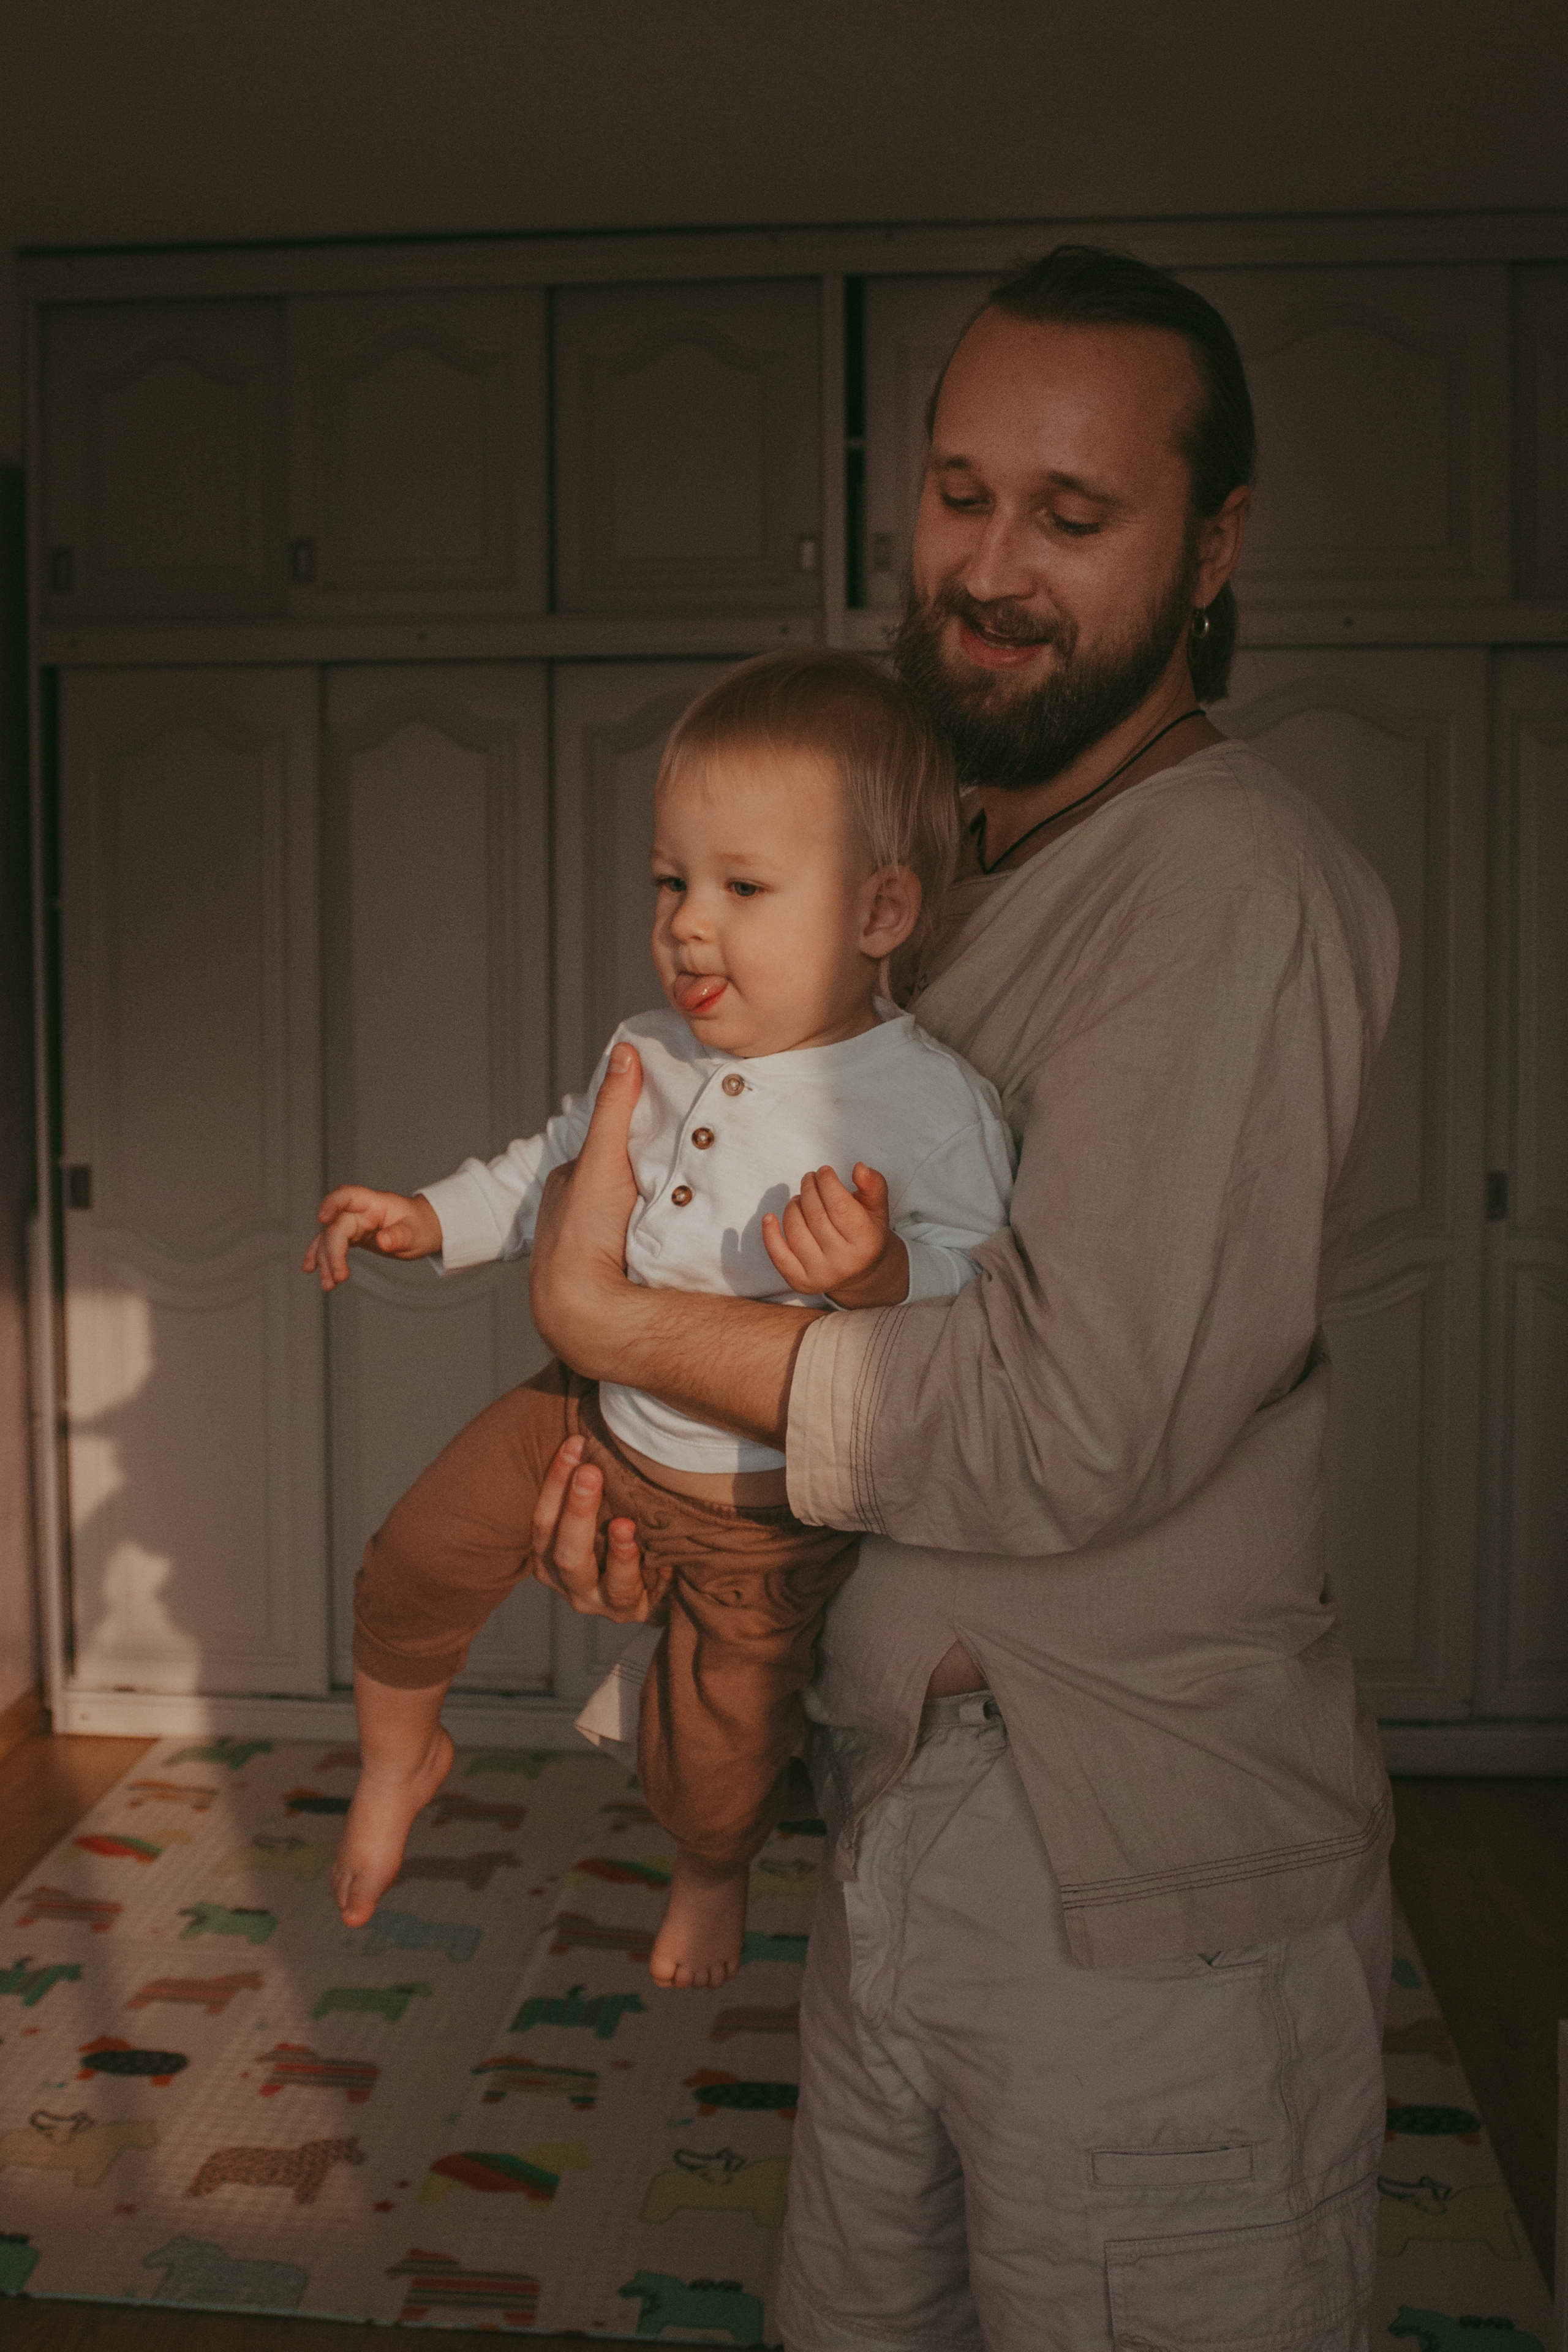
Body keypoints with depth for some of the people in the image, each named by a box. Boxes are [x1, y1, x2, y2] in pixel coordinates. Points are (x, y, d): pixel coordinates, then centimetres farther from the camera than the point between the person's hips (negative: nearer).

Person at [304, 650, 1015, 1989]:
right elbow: (559, 1169, 11)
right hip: (597, 1424, 4)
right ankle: (401, 1758, 42)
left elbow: (969, 1305, -27)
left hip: (765, 1512, -4)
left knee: (711, 1769, 14)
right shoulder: (647, 1058, -8)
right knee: (413, 1565, 9)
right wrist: (425, 1219, 3)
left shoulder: (931, 1106, -26)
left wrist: (878, 1272, -46)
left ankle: (714, 1875, 53)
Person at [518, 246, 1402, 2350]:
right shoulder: (969, 875, 10)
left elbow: (1068, 1432, -26)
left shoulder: (1235, 888, -20)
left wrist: (605, 1311, -17)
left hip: (1138, 1895, -8)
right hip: (915, 1814, 8)